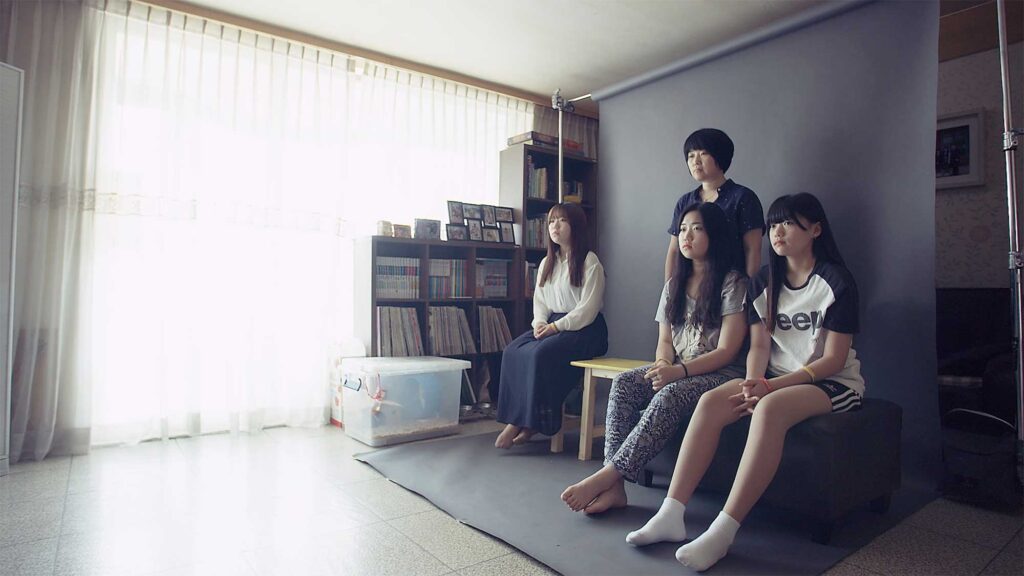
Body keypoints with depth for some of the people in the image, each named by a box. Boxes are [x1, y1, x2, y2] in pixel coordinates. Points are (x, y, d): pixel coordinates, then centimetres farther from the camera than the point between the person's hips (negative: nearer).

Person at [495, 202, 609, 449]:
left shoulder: (590, 261, -4)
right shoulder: (547, 263, 17)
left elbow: (588, 308, -11)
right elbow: (539, 301, 14)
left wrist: (556, 326, -18)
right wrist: (540, 323, -7)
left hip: (585, 329, -6)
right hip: (552, 325, 6)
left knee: (541, 353, -31)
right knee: (512, 351, -19)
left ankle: (528, 422, -19)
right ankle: (518, 420, -19)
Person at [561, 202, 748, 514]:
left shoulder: (733, 283, -4)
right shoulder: (674, 285, 15)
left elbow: (727, 351, -11)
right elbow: (665, 341, 12)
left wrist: (680, 371, -26)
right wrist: (664, 365, -13)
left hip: (721, 374, -5)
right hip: (677, 372, 6)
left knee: (670, 396, -36)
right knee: (623, 383, -23)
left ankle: (607, 476, -34)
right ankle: (614, 486, -30)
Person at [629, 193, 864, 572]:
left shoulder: (837, 281, -7)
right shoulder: (763, 283, 9)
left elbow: (834, 360, -12)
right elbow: (759, 346, 3)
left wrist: (770, 387, -23)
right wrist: (753, 382, -20)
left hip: (834, 384, -5)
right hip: (775, 380, 5)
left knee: (770, 408, -37)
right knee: (711, 402, -24)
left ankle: (722, 534, -36)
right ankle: (671, 516, -27)